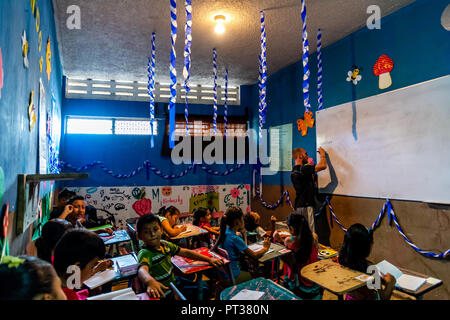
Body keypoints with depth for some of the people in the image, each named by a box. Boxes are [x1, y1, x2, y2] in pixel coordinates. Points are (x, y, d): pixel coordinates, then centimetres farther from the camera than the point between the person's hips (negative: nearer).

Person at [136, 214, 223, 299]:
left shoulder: (165, 244, 0)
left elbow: (185, 253, 7)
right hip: (161, 293, -7)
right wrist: (150, 281, -65)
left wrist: (209, 259, 4)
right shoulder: (145, 253, -21)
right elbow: (142, 269, -42)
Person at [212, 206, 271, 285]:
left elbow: (243, 247, 11)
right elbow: (254, 256, -18)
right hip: (232, 277, -8)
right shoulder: (235, 238, -25)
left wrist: (243, 233, 0)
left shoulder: (225, 232, -1)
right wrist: (265, 248, -1)